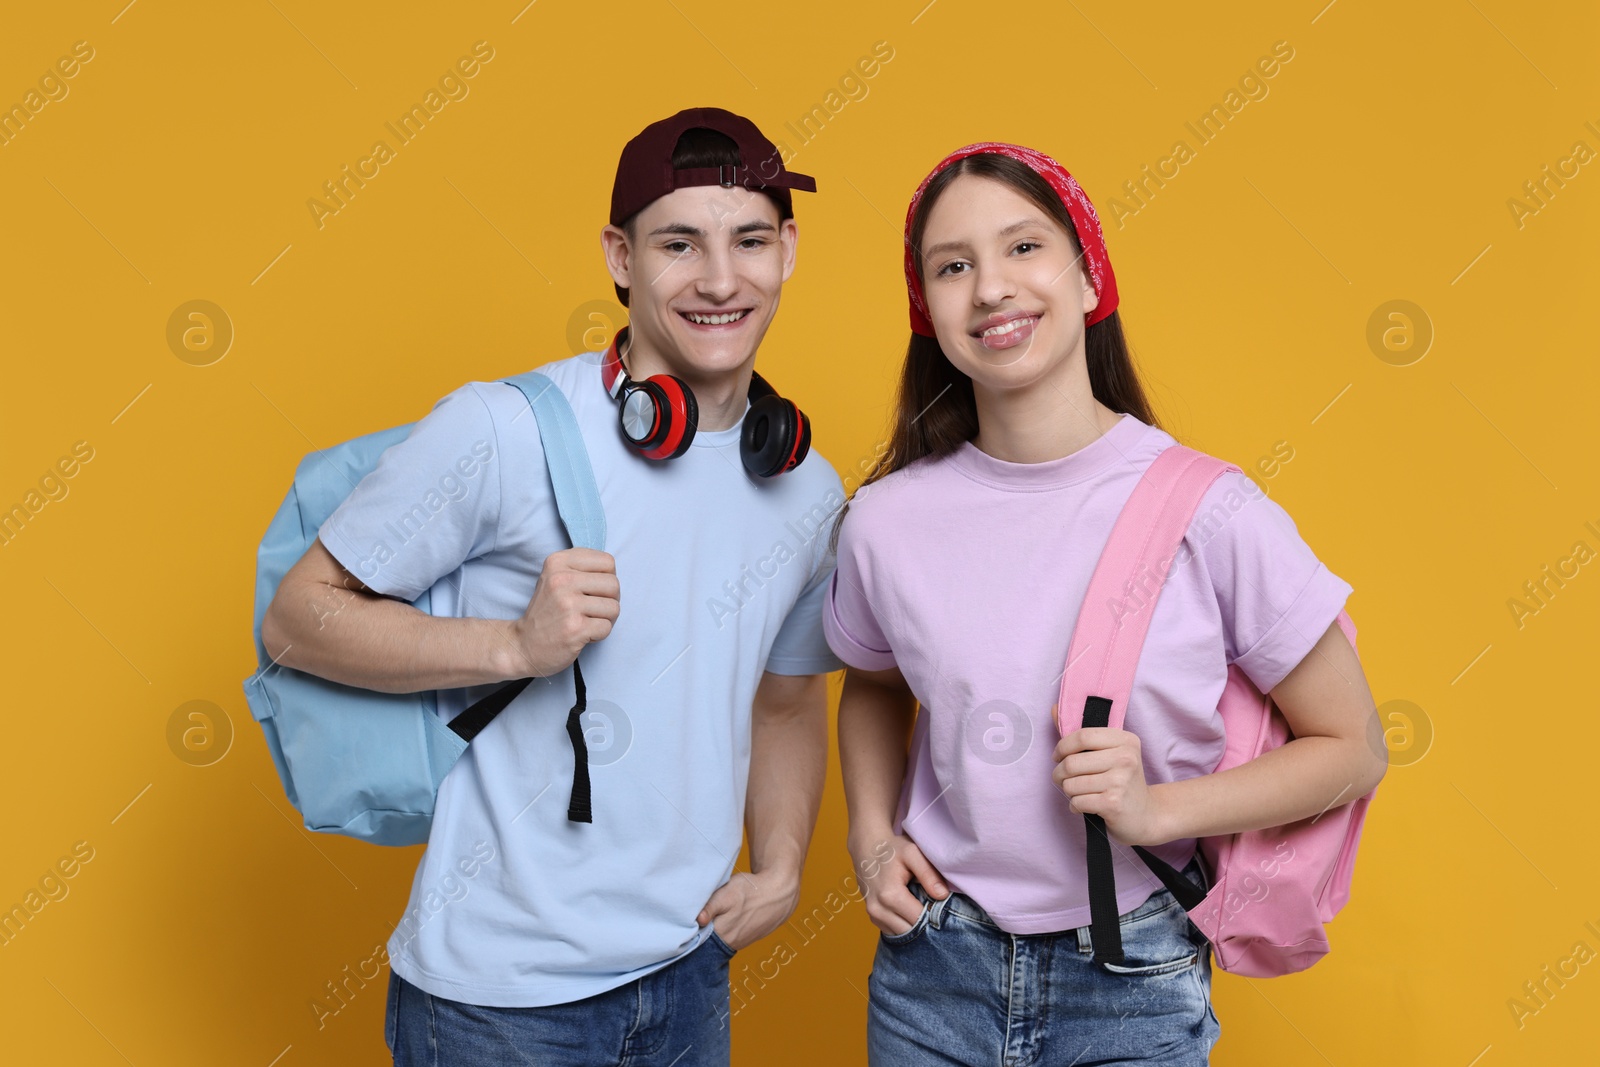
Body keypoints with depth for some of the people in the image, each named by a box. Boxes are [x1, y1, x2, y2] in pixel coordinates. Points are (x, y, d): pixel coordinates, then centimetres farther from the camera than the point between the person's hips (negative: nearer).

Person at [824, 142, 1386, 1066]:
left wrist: (1156, 810, -18)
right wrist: (873, 834, -2)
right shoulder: (886, 521, -9)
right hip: (936, 966, 2)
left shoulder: (1213, 513, -16)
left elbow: (1351, 749, -5)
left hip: (1135, 986, -1)